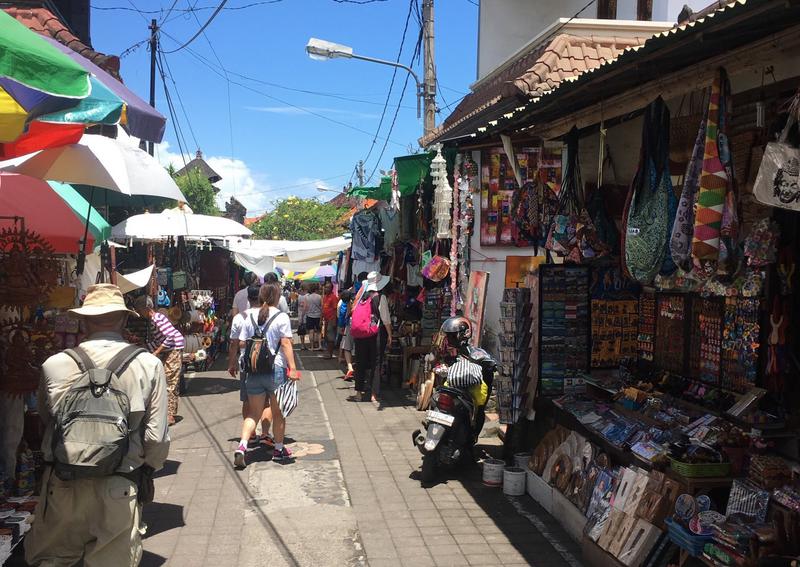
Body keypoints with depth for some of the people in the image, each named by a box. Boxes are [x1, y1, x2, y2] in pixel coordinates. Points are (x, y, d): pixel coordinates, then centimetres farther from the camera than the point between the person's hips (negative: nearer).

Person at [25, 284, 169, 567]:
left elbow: (45, 421, 7)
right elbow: (157, 437, -9)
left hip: (62, 486, 1)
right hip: (118, 490, 0)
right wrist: (148, 468, 11)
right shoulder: (149, 365, -9)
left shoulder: (54, 365, -7)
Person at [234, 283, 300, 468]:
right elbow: (286, 343, -14)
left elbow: (242, 342, 6)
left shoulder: (250, 316, 5)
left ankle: (242, 445, -10)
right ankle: (279, 449, 22)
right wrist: (292, 367, -15)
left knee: (253, 413, 9)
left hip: (254, 370, 3)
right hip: (276, 369, -3)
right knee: (278, 412, 12)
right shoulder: (281, 317, -8)